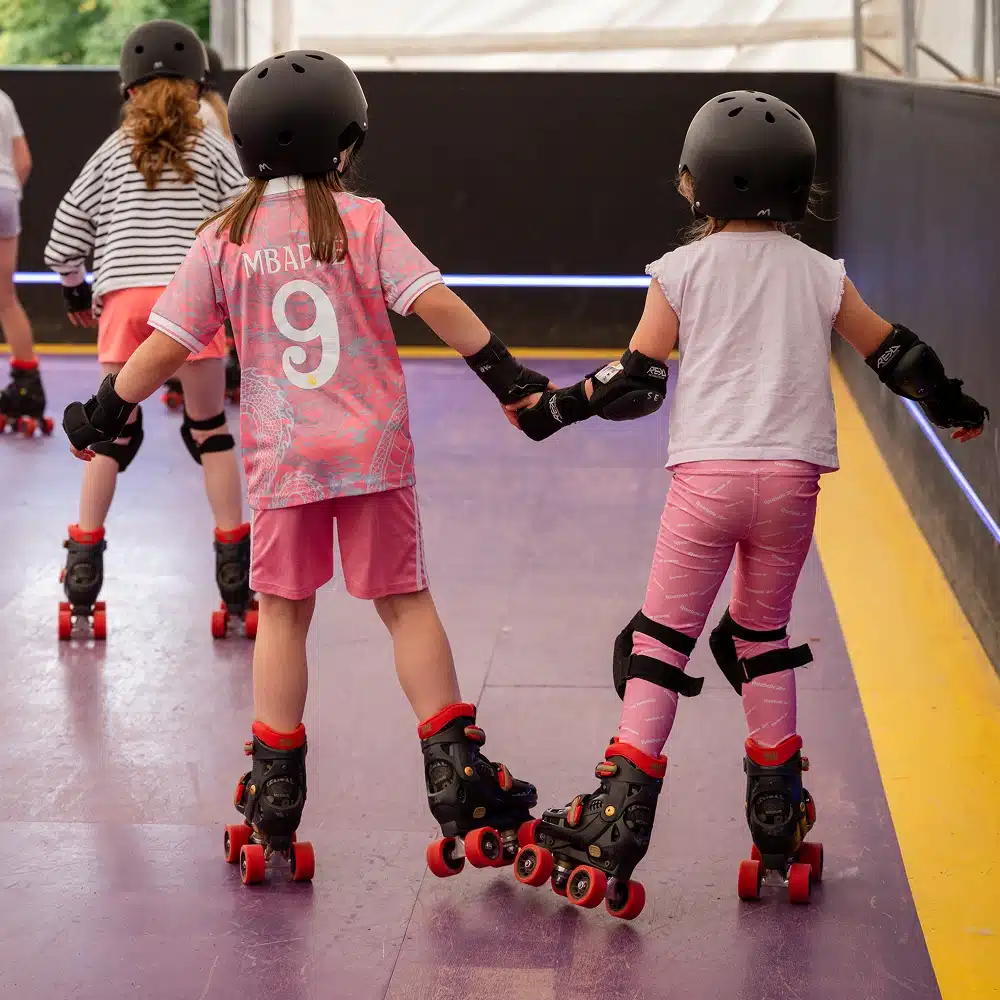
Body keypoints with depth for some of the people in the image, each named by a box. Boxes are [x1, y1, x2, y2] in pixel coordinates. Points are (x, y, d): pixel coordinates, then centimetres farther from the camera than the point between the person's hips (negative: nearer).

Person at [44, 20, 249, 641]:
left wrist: (76, 292, 30)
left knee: (114, 431, 11)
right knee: (211, 431, 10)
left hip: (124, 298, 1)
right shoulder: (214, 150, 9)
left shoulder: (113, 152, 14)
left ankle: (82, 580, 8)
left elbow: (66, 233, 14)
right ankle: (235, 578, 8)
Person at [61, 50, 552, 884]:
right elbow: (434, 302, -12)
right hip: (373, 446, -1)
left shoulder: (226, 237, 2)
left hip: (282, 457, 1)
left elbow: (167, 345, 1)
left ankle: (274, 802, 10)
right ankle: (460, 780, 4)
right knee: (406, 602, 7)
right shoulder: (362, 220, -2)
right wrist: (504, 371, -6)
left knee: (282, 614, 10)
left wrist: (106, 412, 13)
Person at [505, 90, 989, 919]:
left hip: (706, 473, -2)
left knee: (662, 640, 1)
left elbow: (637, 381, -1)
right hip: (792, 476, 3)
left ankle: (619, 825, -5)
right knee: (763, 636, 17)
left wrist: (550, 408, 13)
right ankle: (778, 820, 21)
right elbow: (895, 355, 18)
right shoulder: (820, 274, 10)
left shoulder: (680, 271, 3)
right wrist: (952, 405, 36)